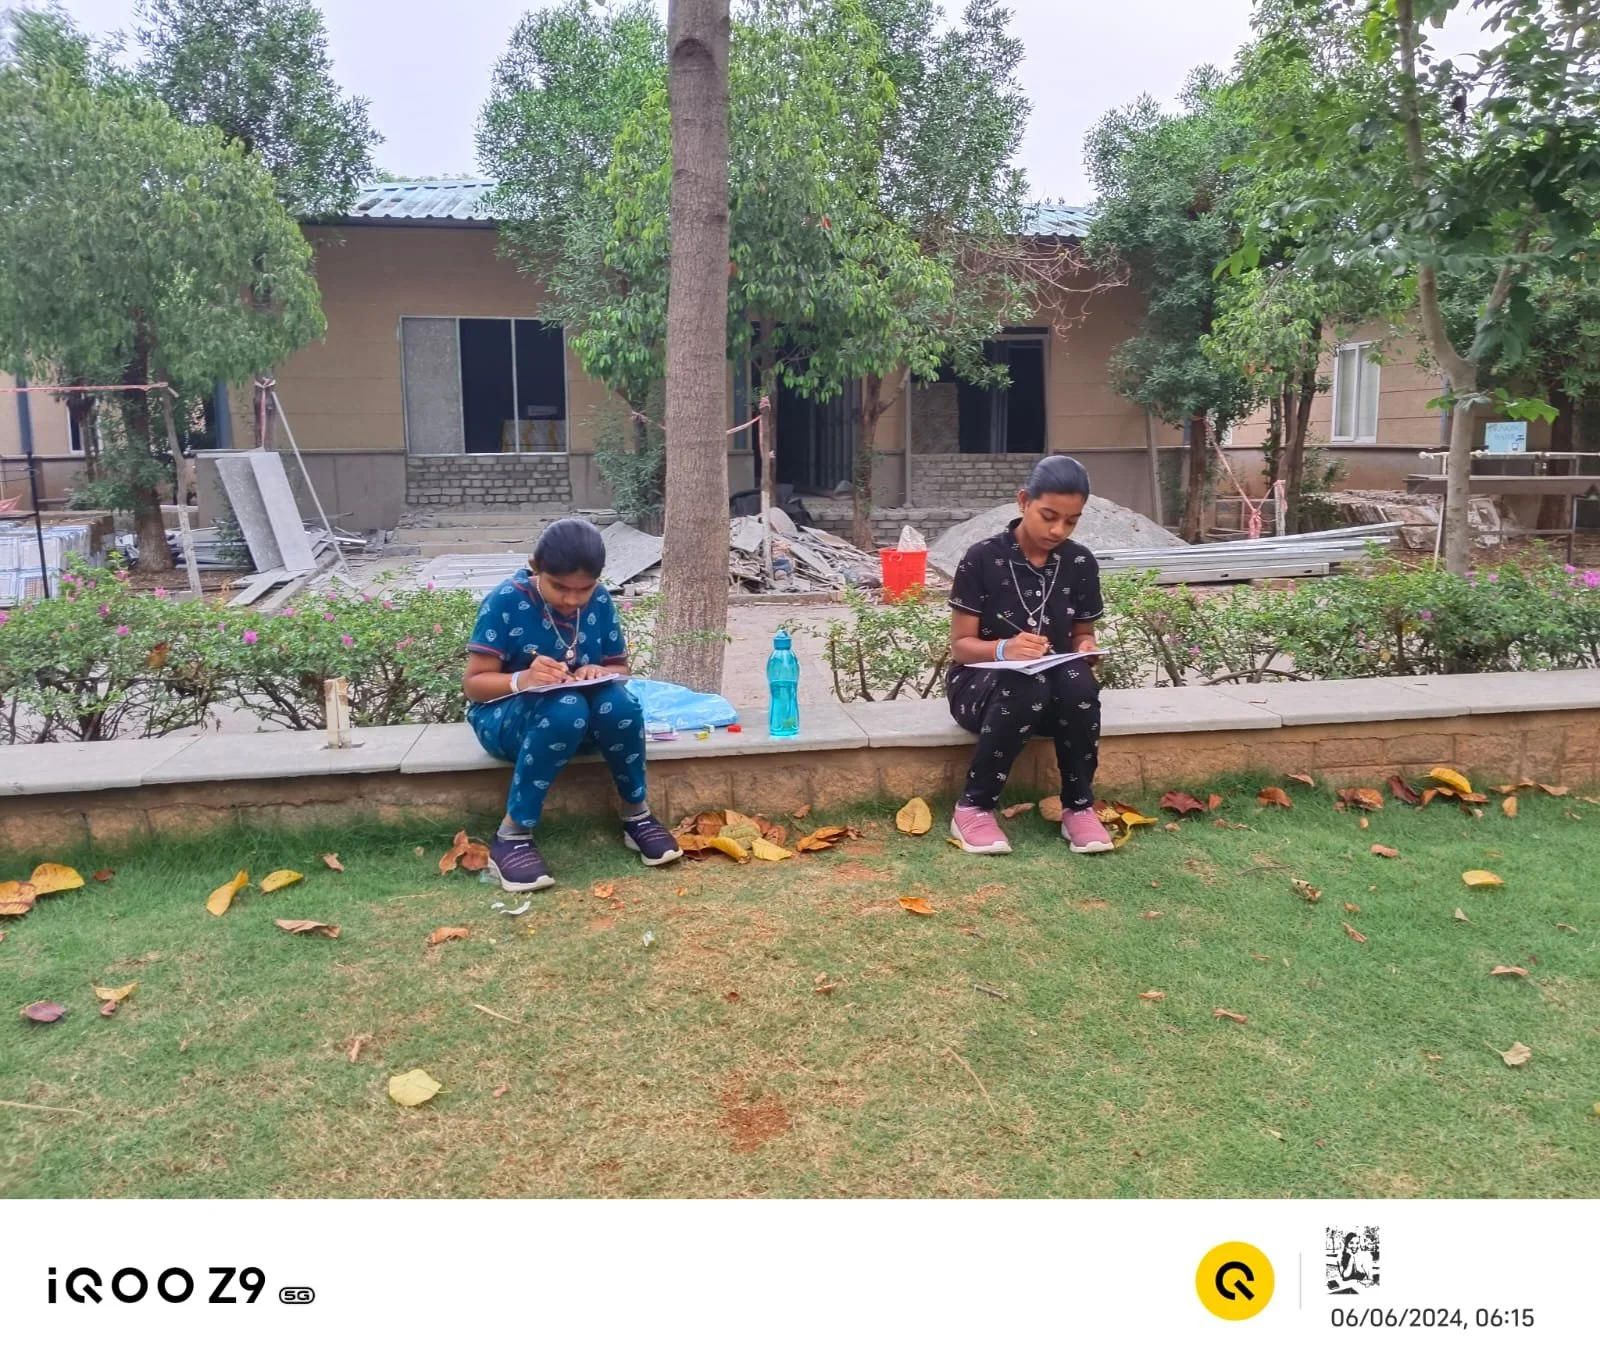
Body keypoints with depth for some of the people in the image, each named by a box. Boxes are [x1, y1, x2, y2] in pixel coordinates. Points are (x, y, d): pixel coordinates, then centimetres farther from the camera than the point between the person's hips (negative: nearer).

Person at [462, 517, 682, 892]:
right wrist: (522, 680, -36)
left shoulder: (600, 602, -5)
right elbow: (473, 683, -15)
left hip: (583, 719, 4)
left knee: (618, 702, -31)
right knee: (566, 709, -38)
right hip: (507, 717, -3)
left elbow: (620, 667, 5)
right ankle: (511, 837, -27)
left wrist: (601, 673, -20)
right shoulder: (505, 601, -17)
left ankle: (636, 816, -10)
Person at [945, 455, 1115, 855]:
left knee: (1079, 683, -34)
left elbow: (1083, 633, 12)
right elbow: (961, 645, -10)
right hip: (980, 681, -3)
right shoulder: (982, 559, -11)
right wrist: (1004, 649, -32)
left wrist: (1085, 648, -14)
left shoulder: (1081, 563, 1)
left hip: (1055, 683, 3)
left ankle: (1078, 807, -15)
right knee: (1026, 688, -39)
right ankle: (973, 808, -21)